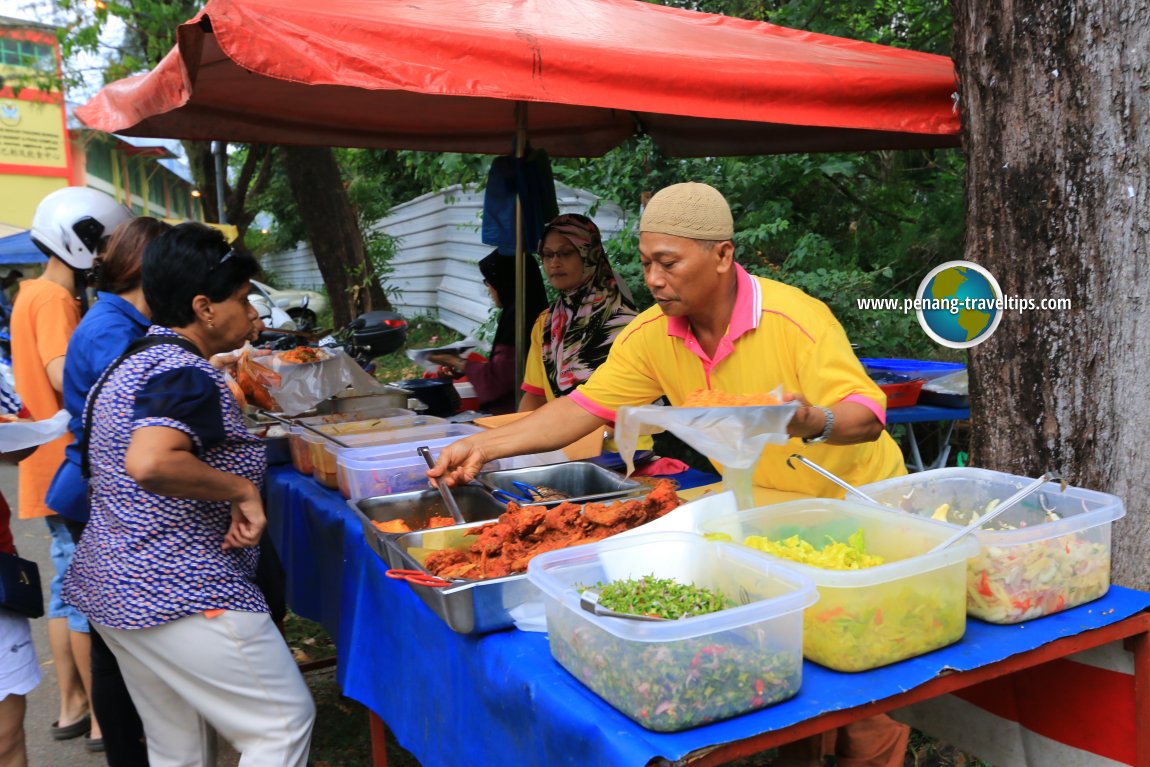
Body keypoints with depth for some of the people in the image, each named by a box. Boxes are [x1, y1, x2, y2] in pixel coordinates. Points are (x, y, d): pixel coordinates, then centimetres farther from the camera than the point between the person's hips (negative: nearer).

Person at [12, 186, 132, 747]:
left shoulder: (38, 294, 16)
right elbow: (66, 376, -26)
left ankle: (72, 707, 25)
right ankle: (106, 717, 7)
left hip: (59, 467, 10)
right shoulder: (53, 298, -14)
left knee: (69, 583, 14)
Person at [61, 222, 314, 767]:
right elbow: (150, 463, -37)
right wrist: (243, 490, -25)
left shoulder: (125, 367, 14)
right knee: (286, 723, 2)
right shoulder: (187, 374, -19)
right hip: (183, 596, -10)